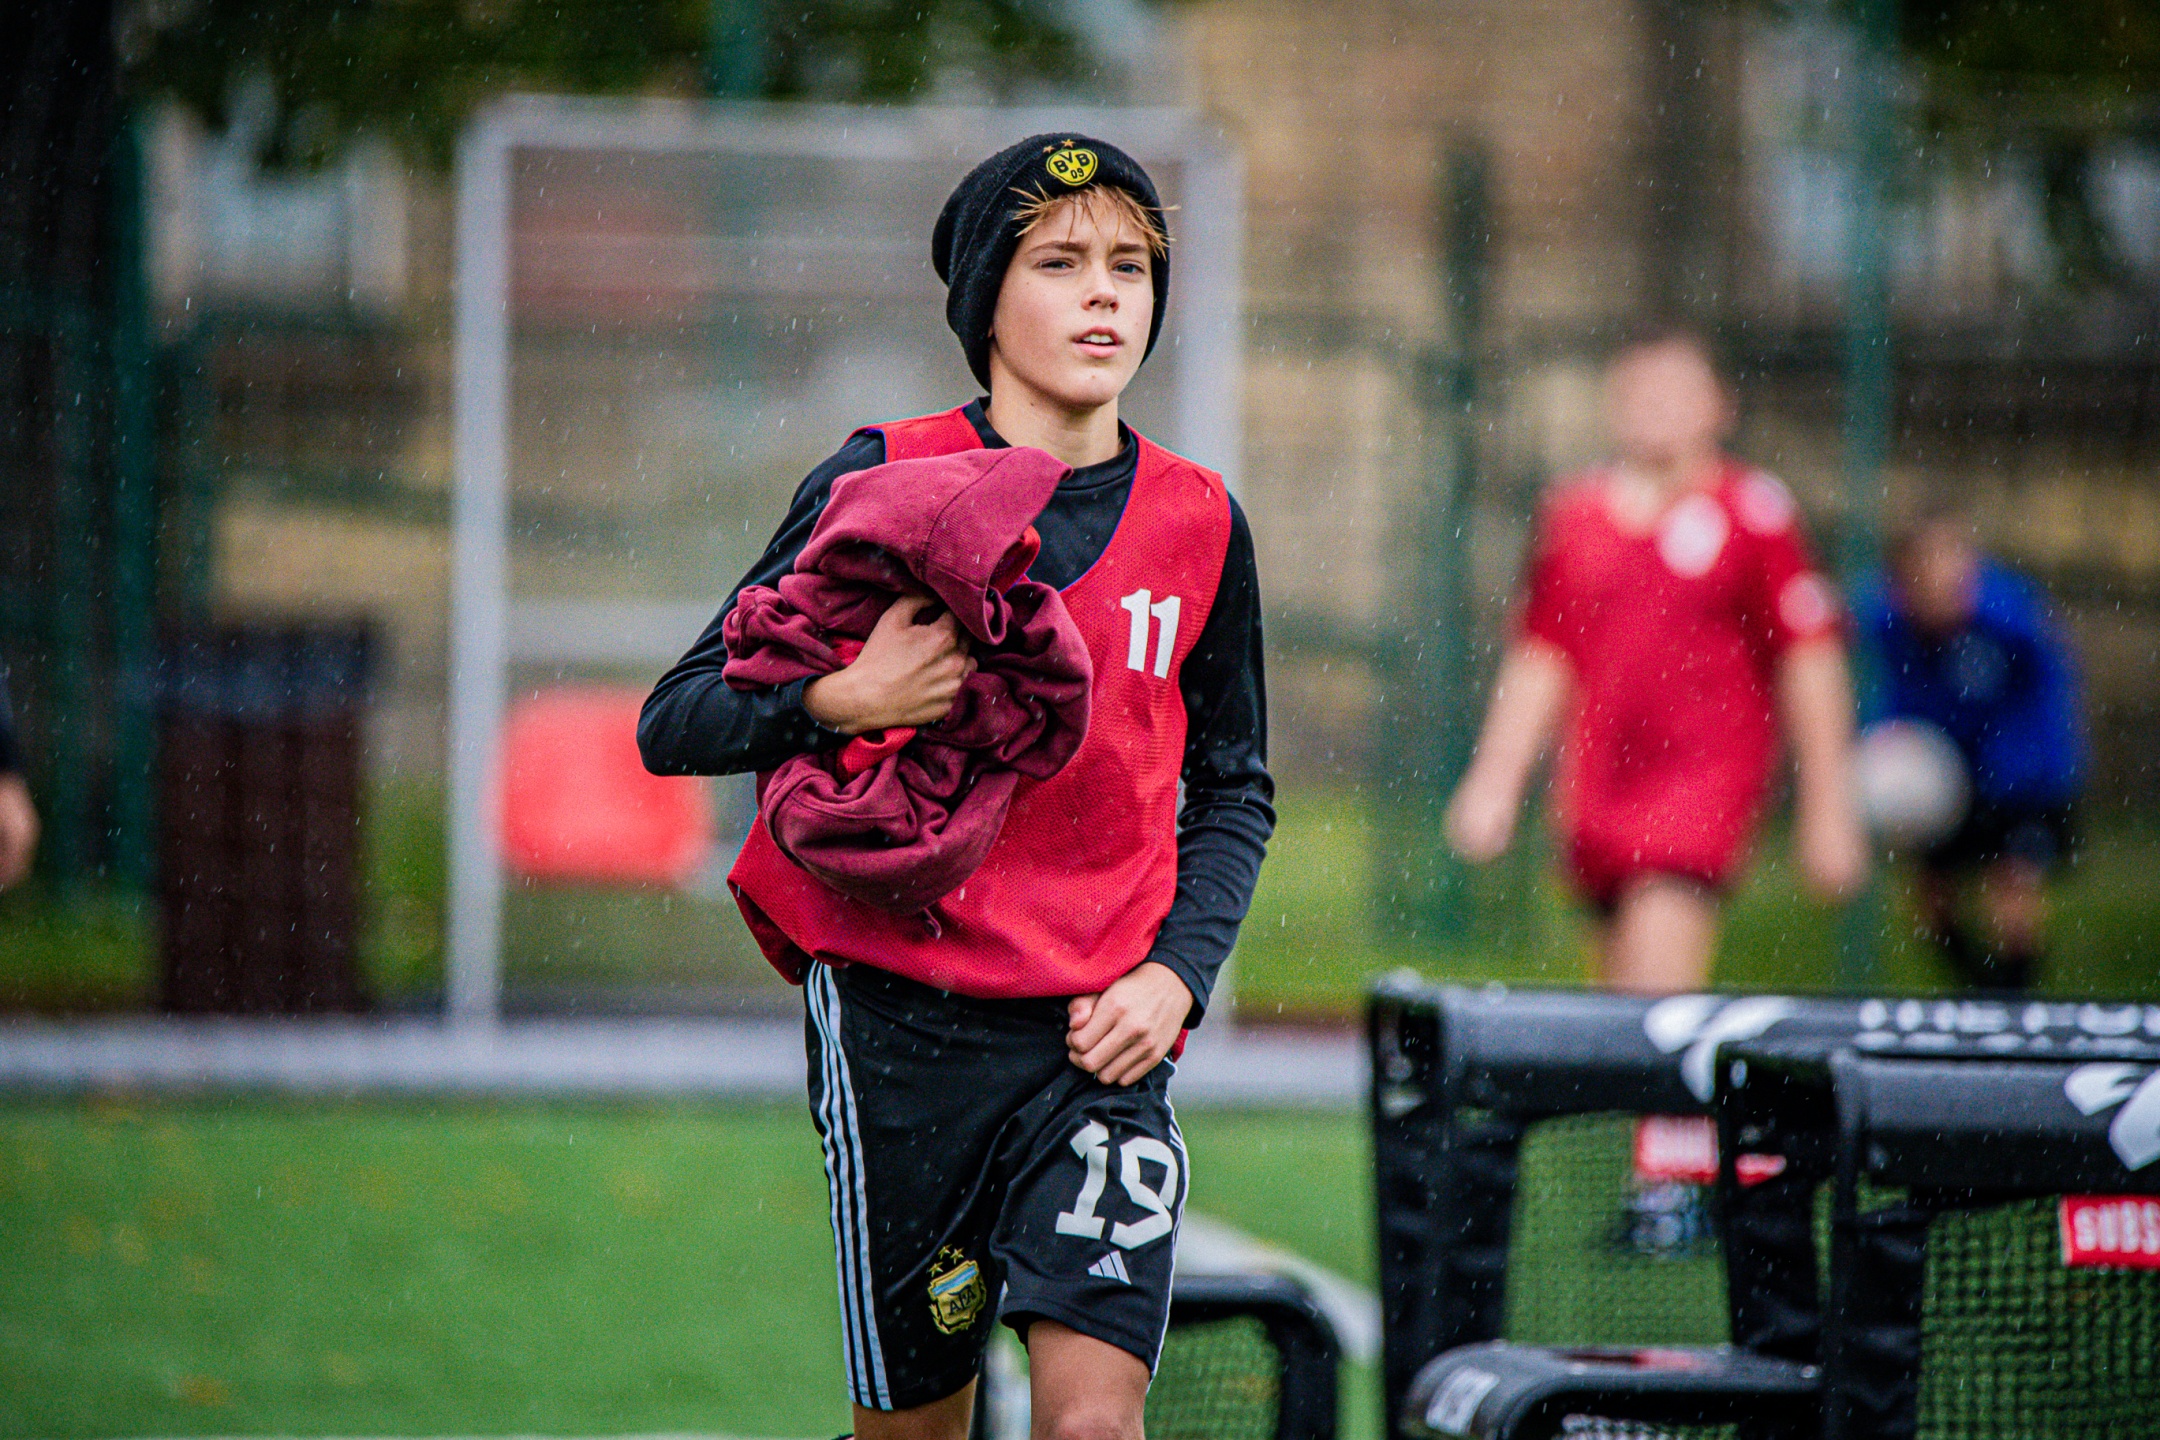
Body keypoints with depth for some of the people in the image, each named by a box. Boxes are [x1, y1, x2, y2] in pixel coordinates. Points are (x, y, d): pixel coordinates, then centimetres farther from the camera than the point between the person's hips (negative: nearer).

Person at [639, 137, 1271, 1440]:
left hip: (1100, 1036, 2)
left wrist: (1179, 971, 2)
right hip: (900, 1017, -1)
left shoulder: (1200, 525, 7)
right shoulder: (879, 485, -2)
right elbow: (675, 723, -1)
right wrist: (845, 701, -19)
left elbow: (1234, 791, 19)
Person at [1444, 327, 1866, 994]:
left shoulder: (1752, 510, -1)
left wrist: (1826, 807, 0)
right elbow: (1539, 661, 19)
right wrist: (1493, 781, 13)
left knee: (1656, 981, -19)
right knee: (1622, 988, 6)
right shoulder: (1576, 514, 12)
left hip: (1707, 773, -5)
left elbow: (1811, 663, 1)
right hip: (1597, 783, 5)